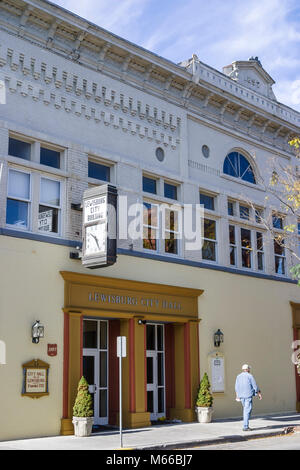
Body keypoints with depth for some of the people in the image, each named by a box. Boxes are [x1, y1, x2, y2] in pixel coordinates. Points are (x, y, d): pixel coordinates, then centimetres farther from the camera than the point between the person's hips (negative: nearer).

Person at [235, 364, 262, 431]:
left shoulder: (238, 376, 9)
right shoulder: (250, 376, -4)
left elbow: (236, 387, 12)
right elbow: (255, 386, -3)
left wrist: (237, 396, 19)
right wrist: (259, 394, 8)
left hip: (241, 395, 5)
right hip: (248, 395, -5)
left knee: (245, 409, 19)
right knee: (247, 410, -6)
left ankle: (246, 425, 20)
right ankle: (245, 427, -12)